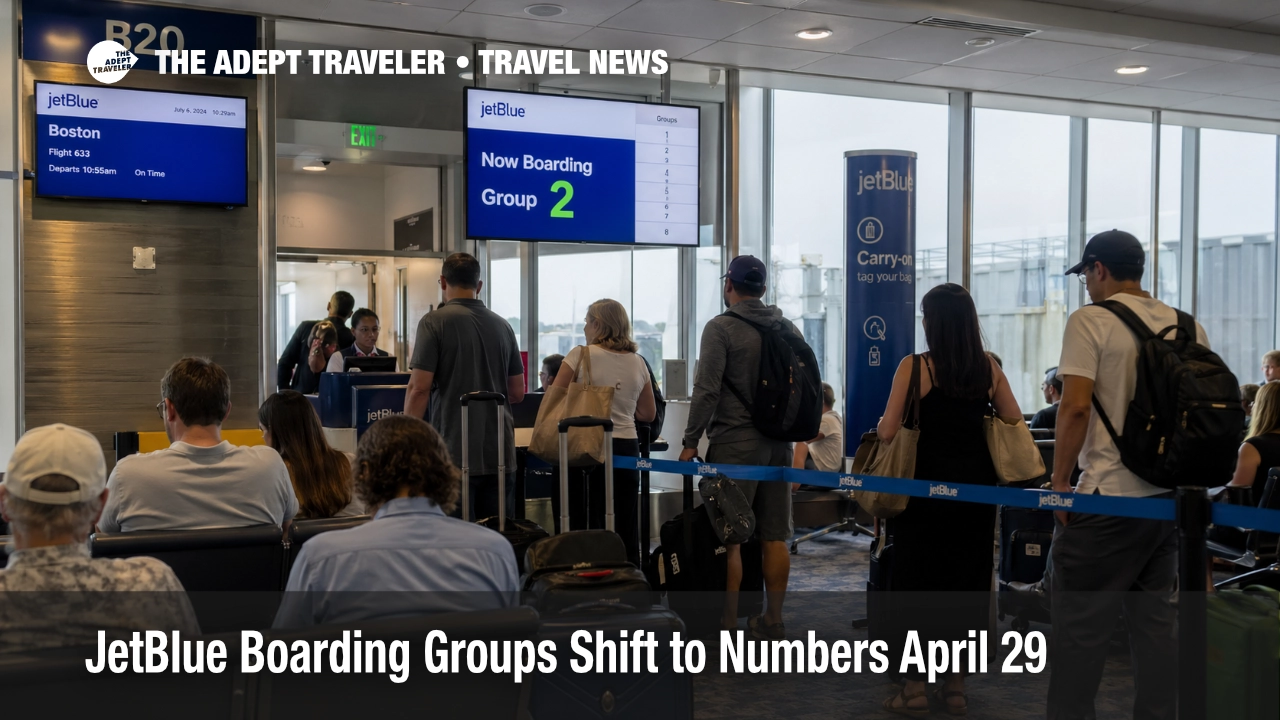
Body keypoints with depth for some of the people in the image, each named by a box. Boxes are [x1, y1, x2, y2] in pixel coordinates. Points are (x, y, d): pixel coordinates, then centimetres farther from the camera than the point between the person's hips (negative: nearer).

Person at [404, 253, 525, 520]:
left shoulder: (434, 322, -6)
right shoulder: (502, 325, 9)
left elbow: (420, 388, -12)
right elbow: (517, 393, 13)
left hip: (454, 454, -5)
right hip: (498, 453, 5)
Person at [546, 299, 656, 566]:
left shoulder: (580, 355, -4)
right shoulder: (638, 363, 8)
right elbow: (649, 414, 17)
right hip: (627, 446, 4)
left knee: (581, 527, 3)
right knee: (626, 533, 5)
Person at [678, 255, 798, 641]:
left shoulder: (721, 328, -8)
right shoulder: (788, 329, 11)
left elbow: (707, 391, -14)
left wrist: (691, 442, -8)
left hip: (735, 443, -6)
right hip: (779, 444, 6)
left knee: (728, 539, -2)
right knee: (774, 537, 9)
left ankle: (727, 624, 0)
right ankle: (772, 621, 15)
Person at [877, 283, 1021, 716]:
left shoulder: (915, 366, -10)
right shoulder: (989, 367, 2)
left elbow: (887, 432, -13)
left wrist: (880, 426, 10)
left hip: (928, 486, -4)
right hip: (976, 486, 4)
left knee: (918, 579, 7)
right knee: (967, 579, 13)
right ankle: (956, 685, 21)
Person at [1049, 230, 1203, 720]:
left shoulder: (1090, 321, -9)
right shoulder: (1187, 326, 9)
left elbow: (1076, 406, -16)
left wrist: (1059, 482, -8)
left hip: (1108, 497, -7)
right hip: (1171, 497, 7)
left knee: (1078, 625, 1)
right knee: (1156, 619, 14)